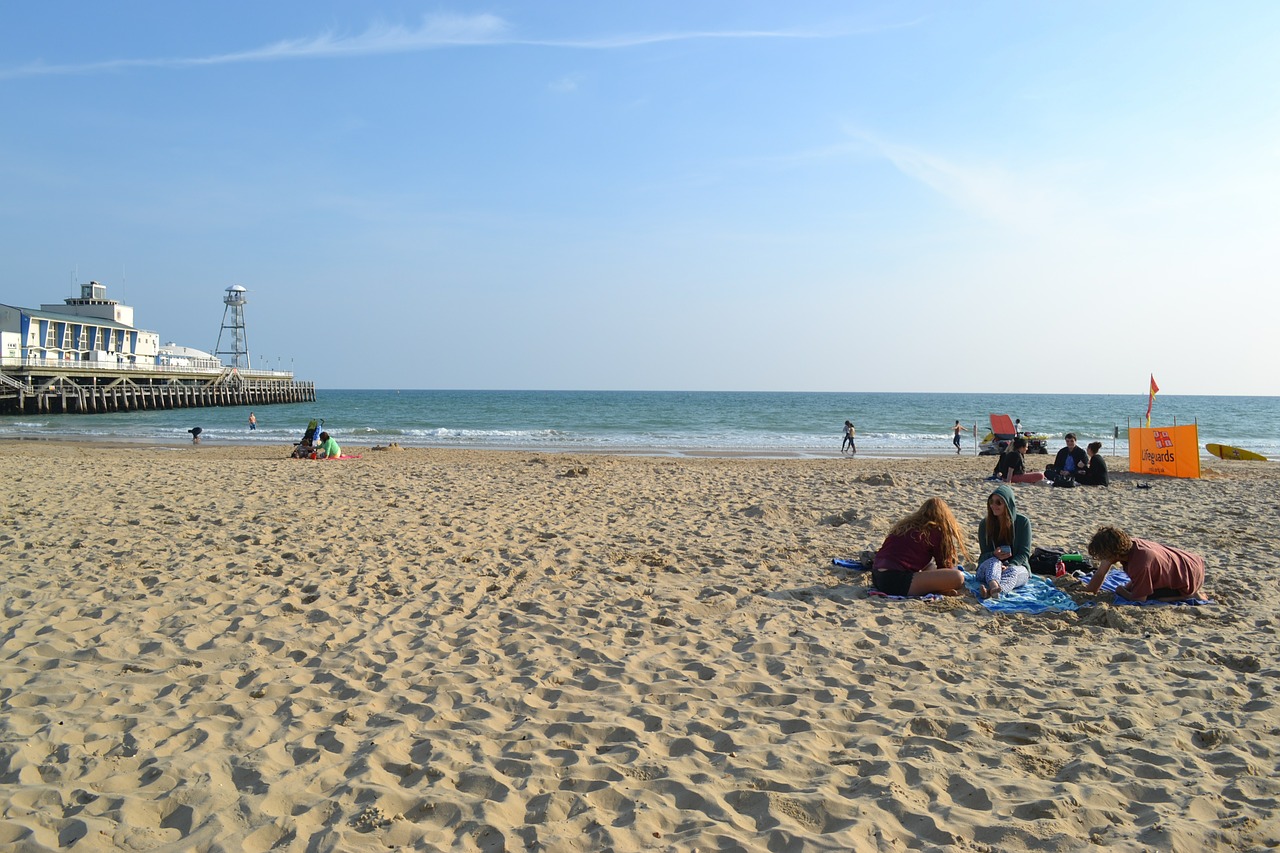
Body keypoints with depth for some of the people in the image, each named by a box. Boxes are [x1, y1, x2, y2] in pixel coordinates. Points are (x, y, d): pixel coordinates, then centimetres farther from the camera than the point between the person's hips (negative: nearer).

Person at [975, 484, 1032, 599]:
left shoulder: (1023, 522, -2)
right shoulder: (984, 524, 1)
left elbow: (1024, 553, -6)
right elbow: (984, 554, -1)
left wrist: (1008, 567, -24)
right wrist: (994, 555, -26)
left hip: (1016, 566, -1)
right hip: (987, 569, 1)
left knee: (1012, 571, -35)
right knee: (993, 562, -32)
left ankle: (990, 591, -69)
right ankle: (994, 587, -67)